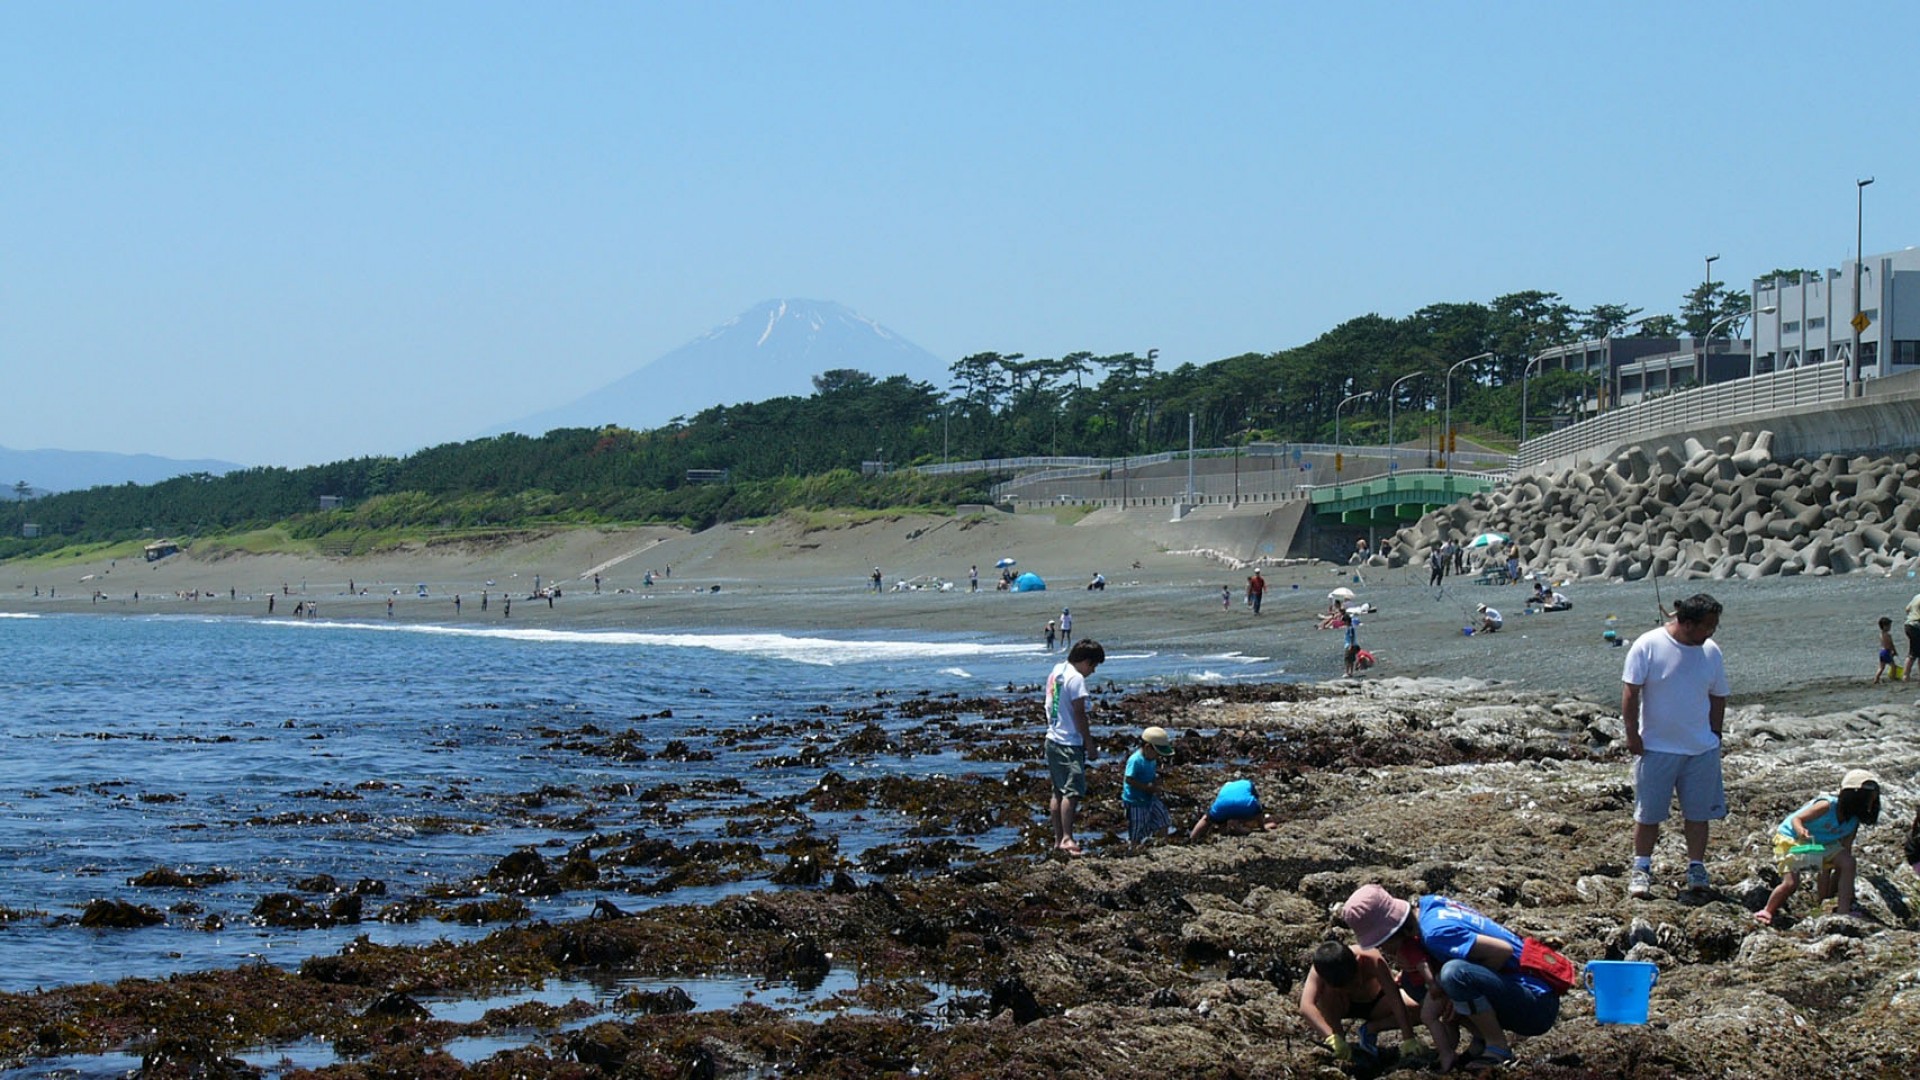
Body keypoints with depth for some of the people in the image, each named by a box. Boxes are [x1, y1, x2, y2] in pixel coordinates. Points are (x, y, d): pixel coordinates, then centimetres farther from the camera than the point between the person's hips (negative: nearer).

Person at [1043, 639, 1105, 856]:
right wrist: (1089, 744, -10)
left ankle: (1058, 839, 17)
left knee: (1059, 792, 13)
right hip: (1069, 744, -10)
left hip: (1053, 739, 10)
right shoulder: (1076, 679, -15)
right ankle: (1067, 838, -19)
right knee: (1073, 791, -12)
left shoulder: (1056, 671, 12)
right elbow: (1079, 714, -17)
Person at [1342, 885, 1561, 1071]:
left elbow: (1504, 951, -27)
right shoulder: (1426, 905, 3)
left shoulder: (1435, 932, -24)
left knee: (1454, 973, -31)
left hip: (1537, 1003, -10)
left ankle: (1498, 1049, -12)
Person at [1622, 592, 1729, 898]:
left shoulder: (1711, 651, 2)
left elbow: (1718, 698, 13)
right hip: (1656, 747, -3)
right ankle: (1641, 868, 17)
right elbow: (1630, 692, -9)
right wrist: (1633, 735, -11)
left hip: (1702, 748, 3)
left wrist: (1715, 736, 11)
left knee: (1698, 812, 7)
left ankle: (1696, 867, 19)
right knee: (1648, 813, 5)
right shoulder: (1648, 646, -11)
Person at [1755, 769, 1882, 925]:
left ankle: (1843, 909, -6)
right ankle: (1767, 912, 6)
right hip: (1790, 839, -7)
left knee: (1847, 862, -14)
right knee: (1791, 883, -19)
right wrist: (1801, 831, -51)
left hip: (1819, 843, 7)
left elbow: (1846, 849, -2)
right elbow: (1796, 819, -26)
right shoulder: (1827, 806, -30)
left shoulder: (1853, 821, -9)